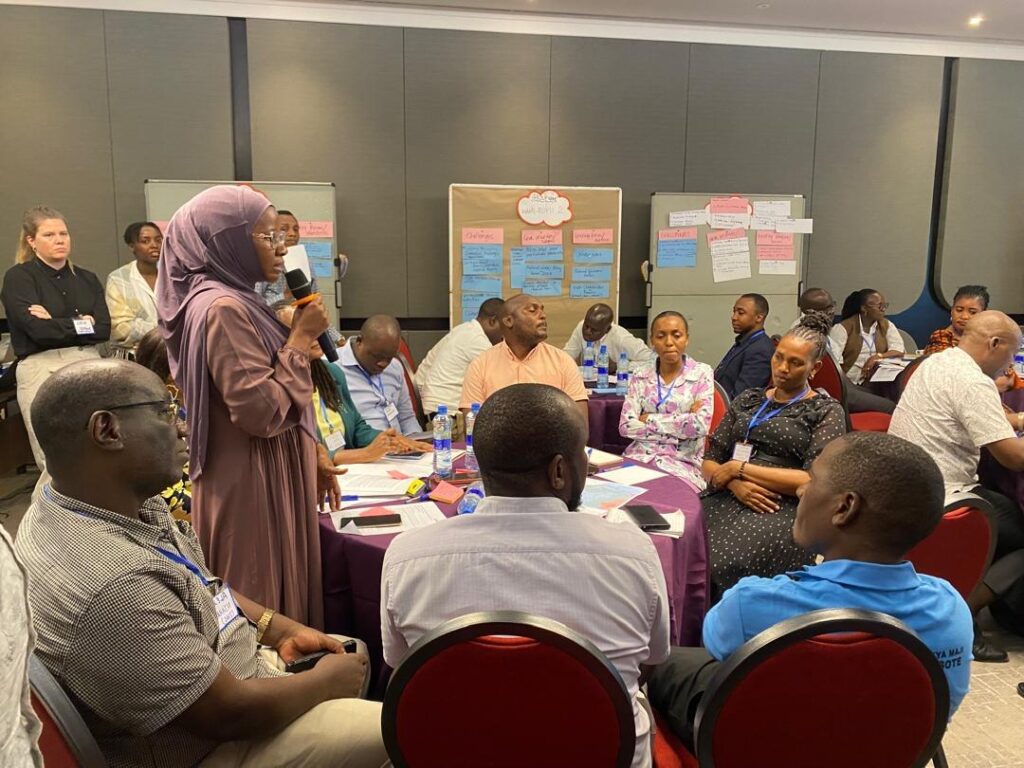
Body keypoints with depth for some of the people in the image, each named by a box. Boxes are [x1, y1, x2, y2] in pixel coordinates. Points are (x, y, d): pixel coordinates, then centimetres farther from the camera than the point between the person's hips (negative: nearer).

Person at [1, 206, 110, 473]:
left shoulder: (86, 279, 15)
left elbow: (104, 328, 2)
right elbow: (39, 330, -11)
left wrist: (56, 324, -6)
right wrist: (83, 323, -1)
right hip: (43, 371, -4)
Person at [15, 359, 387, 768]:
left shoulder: (125, 502, -5)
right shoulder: (111, 586, -36)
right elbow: (228, 713, -27)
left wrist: (282, 629, 2)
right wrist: (327, 680, -10)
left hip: (222, 668, 9)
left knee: (356, 651, 19)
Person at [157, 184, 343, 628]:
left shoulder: (238, 302, 11)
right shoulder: (222, 308, -20)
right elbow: (264, 412, -26)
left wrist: (313, 458, 18)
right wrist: (303, 338, -17)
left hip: (274, 478, 10)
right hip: (251, 488, -10)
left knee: (276, 611, 19)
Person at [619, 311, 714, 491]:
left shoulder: (702, 374, 2)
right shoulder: (640, 376, 9)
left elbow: (700, 425, -12)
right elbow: (626, 426, -3)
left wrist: (649, 419, -6)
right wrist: (680, 422, -8)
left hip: (682, 462, -2)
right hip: (638, 457, 3)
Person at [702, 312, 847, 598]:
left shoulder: (826, 411, 8)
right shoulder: (747, 401, 21)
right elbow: (710, 463, 17)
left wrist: (741, 469, -6)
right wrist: (735, 483, -6)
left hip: (784, 508, -4)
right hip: (728, 498, 4)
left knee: (721, 566, -33)